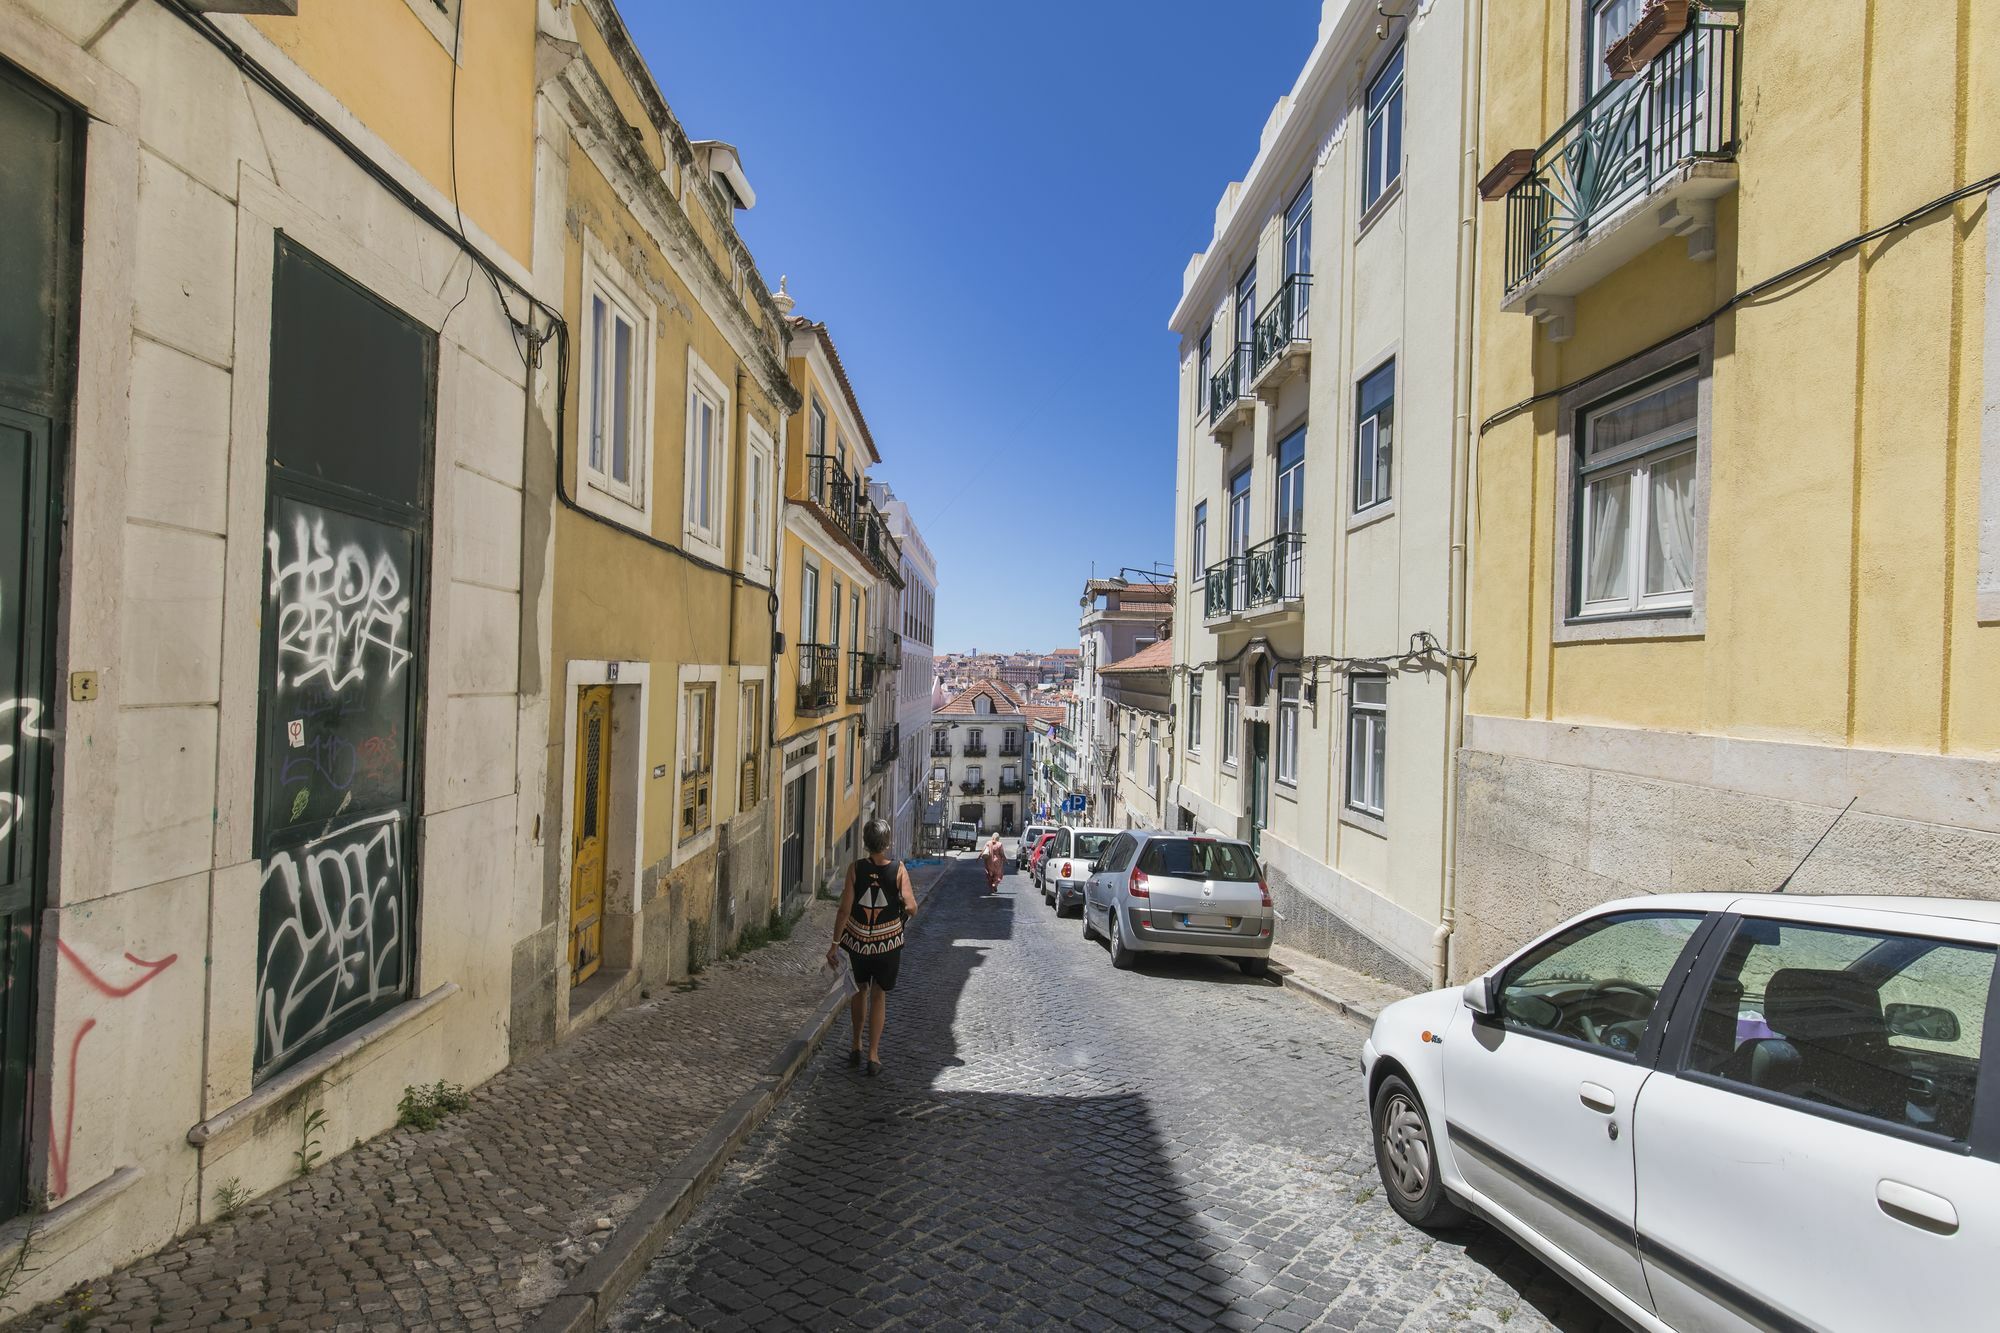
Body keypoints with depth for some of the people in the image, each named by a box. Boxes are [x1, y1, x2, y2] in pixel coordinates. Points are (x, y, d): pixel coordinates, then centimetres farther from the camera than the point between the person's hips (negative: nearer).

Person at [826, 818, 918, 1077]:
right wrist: (908, 907, 8)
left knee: (860, 990, 22)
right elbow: (911, 908, -17)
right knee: (879, 996, 12)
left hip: (858, 939, 1)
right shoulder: (898, 870, -13)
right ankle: (873, 1056, 13)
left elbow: (845, 909, -11)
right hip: (888, 941, -1)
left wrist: (834, 944, -4)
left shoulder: (855, 869, -12)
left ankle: (856, 1047, 33)